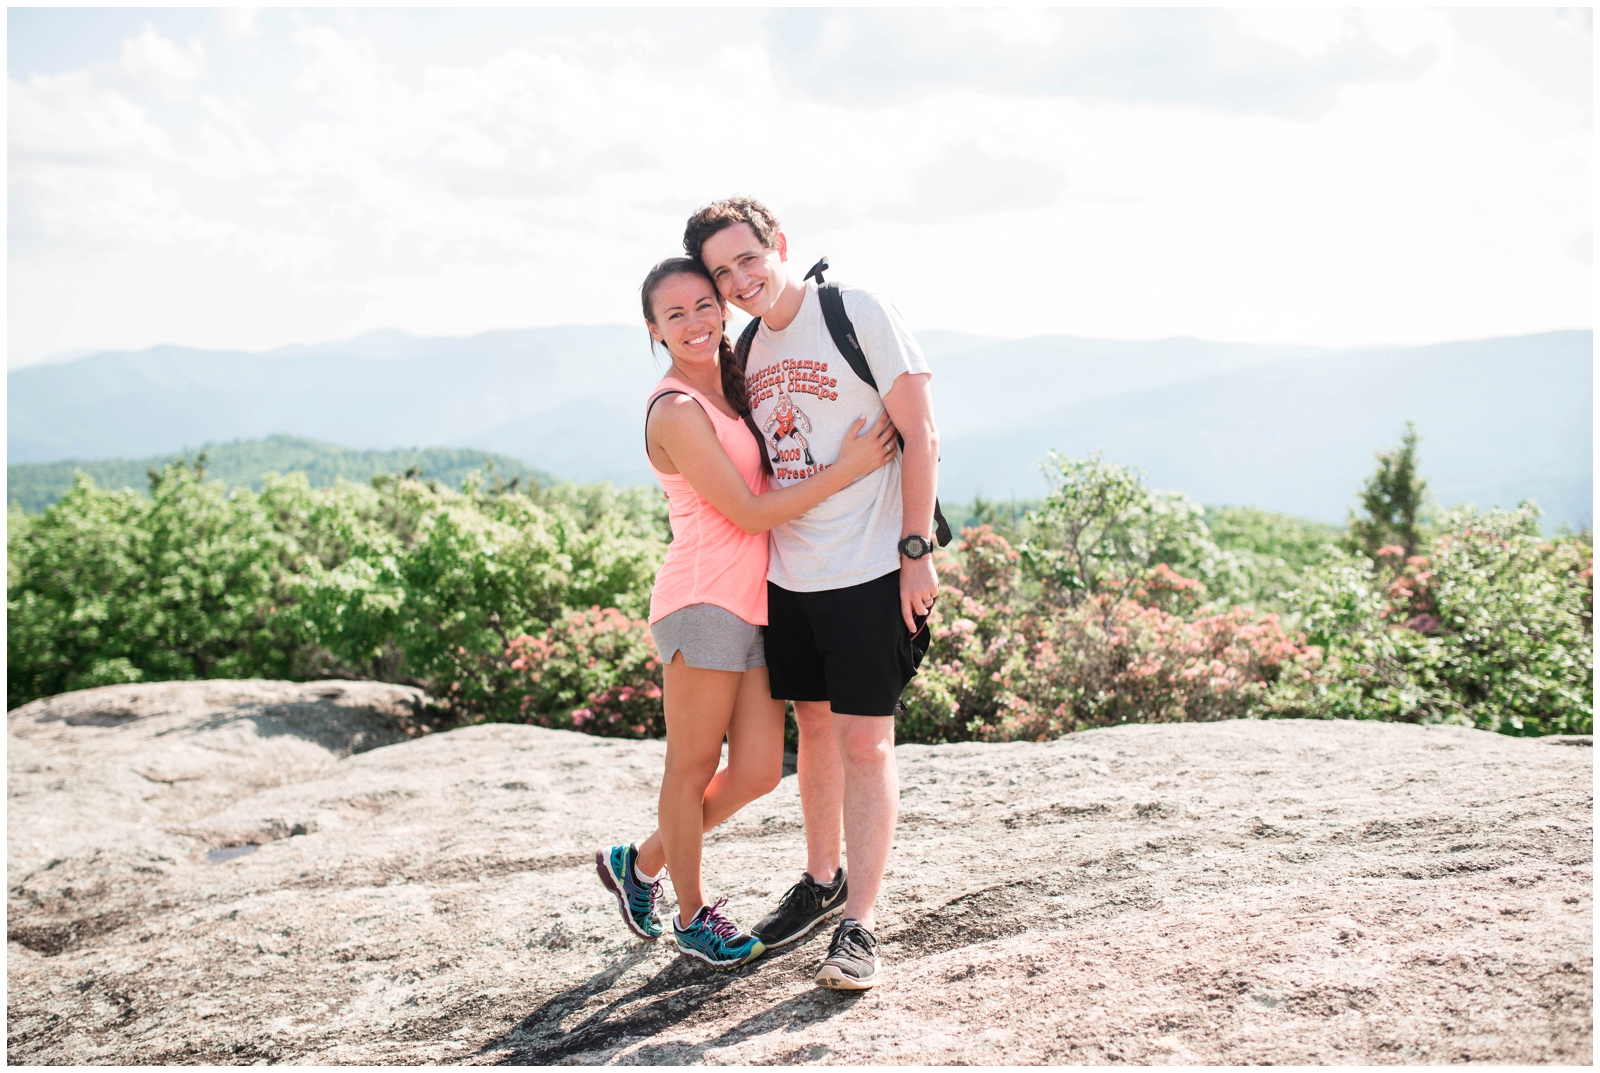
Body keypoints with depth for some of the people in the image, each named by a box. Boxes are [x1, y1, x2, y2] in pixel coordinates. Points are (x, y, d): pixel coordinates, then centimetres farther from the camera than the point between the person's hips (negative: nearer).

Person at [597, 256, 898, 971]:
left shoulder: (731, 388, 15)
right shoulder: (677, 411, -12)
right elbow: (750, 512, -14)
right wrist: (848, 469, -12)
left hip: (754, 602, 8)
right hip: (704, 600, -8)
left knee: (758, 771, 7)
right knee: (694, 767, 5)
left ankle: (640, 864, 27)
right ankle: (693, 917, 23)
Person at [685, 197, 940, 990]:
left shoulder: (859, 314, -9)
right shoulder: (747, 348, 9)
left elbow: (919, 435, -9)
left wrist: (917, 551, -13)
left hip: (869, 572, -6)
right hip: (788, 575, 6)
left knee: (864, 741, -4)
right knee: (813, 729, 16)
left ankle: (859, 926, 3)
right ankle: (822, 881, 34)